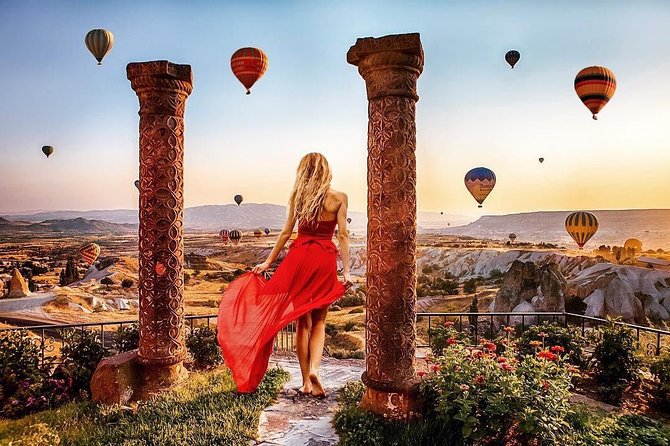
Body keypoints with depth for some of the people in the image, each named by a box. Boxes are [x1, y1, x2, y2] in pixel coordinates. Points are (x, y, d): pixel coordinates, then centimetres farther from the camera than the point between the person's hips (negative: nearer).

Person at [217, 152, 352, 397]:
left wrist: (268, 262, 12)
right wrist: (346, 270, -4)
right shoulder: (339, 198, 0)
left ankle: (306, 381, 12)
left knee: (302, 321, 9)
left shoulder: (297, 196, 5)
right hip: (325, 260, -1)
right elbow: (343, 235, -5)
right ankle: (314, 369, -7)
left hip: (299, 256, 1)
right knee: (318, 321, 12)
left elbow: (286, 232, 5)